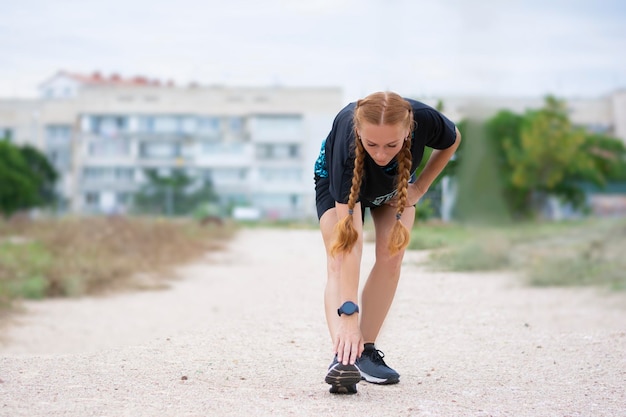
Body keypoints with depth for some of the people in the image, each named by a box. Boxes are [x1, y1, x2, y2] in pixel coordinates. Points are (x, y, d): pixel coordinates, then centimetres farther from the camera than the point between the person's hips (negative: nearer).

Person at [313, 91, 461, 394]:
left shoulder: (425, 120, -40)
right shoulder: (346, 143, -47)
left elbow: (452, 141, -10)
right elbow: (350, 236, -50)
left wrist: (420, 187, -16)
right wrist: (348, 313, -54)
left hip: (398, 186, 3)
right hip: (337, 183, -3)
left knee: (391, 256, -12)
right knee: (339, 262, -22)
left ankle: (366, 351, -4)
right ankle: (343, 356, -35)